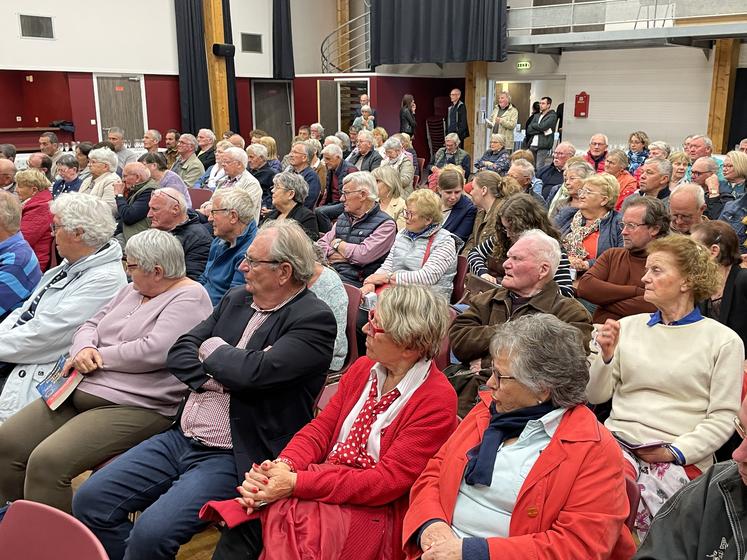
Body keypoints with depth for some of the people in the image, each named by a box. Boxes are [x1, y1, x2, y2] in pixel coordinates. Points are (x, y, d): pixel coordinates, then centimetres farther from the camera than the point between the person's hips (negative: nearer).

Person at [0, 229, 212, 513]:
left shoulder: (190, 298, -11)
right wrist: (84, 349, -4)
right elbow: (91, 325, 20)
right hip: (81, 391, 9)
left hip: (134, 407, -9)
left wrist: (98, 357, -10)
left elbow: (154, 351, -22)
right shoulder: (132, 290, 17)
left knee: (47, 462, -23)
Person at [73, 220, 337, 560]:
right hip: (181, 438, 8)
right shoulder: (236, 299, 10)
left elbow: (255, 371, -26)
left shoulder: (315, 319, -13)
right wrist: (216, 378, -11)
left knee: (150, 532, -23)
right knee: (90, 500, 0)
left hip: (232, 459, -7)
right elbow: (179, 353, 8)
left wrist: (213, 348, -7)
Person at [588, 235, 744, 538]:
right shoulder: (629, 326, 13)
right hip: (618, 440, 2)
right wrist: (606, 356, -6)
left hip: (682, 458, -2)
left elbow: (721, 419, 0)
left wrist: (675, 452, -12)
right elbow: (595, 395, 11)